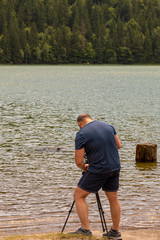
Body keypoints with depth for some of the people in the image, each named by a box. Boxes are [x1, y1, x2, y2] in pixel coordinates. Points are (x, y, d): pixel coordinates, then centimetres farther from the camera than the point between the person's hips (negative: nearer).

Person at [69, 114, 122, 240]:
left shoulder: (81, 134, -9)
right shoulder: (109, 126, 7)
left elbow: (78, 162, -9)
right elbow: (118, 145, 18)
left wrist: (84, 168, 12)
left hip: (98, 170, -6)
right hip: (115, 168, 6)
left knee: (79, 196, 6)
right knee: (113, 199, 17)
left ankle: (85, 230, 1)